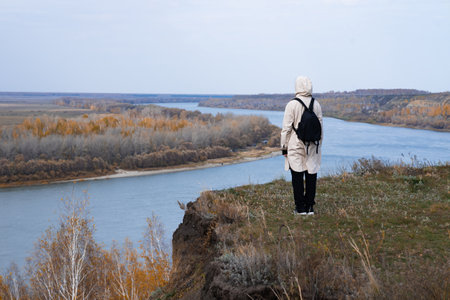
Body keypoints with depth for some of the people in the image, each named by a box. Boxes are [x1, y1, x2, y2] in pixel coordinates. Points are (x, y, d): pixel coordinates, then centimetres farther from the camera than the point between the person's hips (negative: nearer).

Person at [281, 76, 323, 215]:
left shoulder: (292, 105, -10)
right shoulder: (316, 104, 3)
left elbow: (286, 128, -8)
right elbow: (320, 127, 10)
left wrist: (284, 147, 0)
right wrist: (318, 145, 19)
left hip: (295, 147, -4)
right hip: (312, 148, 4)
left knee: (297, 177, 2)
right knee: (311, 176, 8)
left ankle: (300, 208, 4)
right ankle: (310, 207, 11)